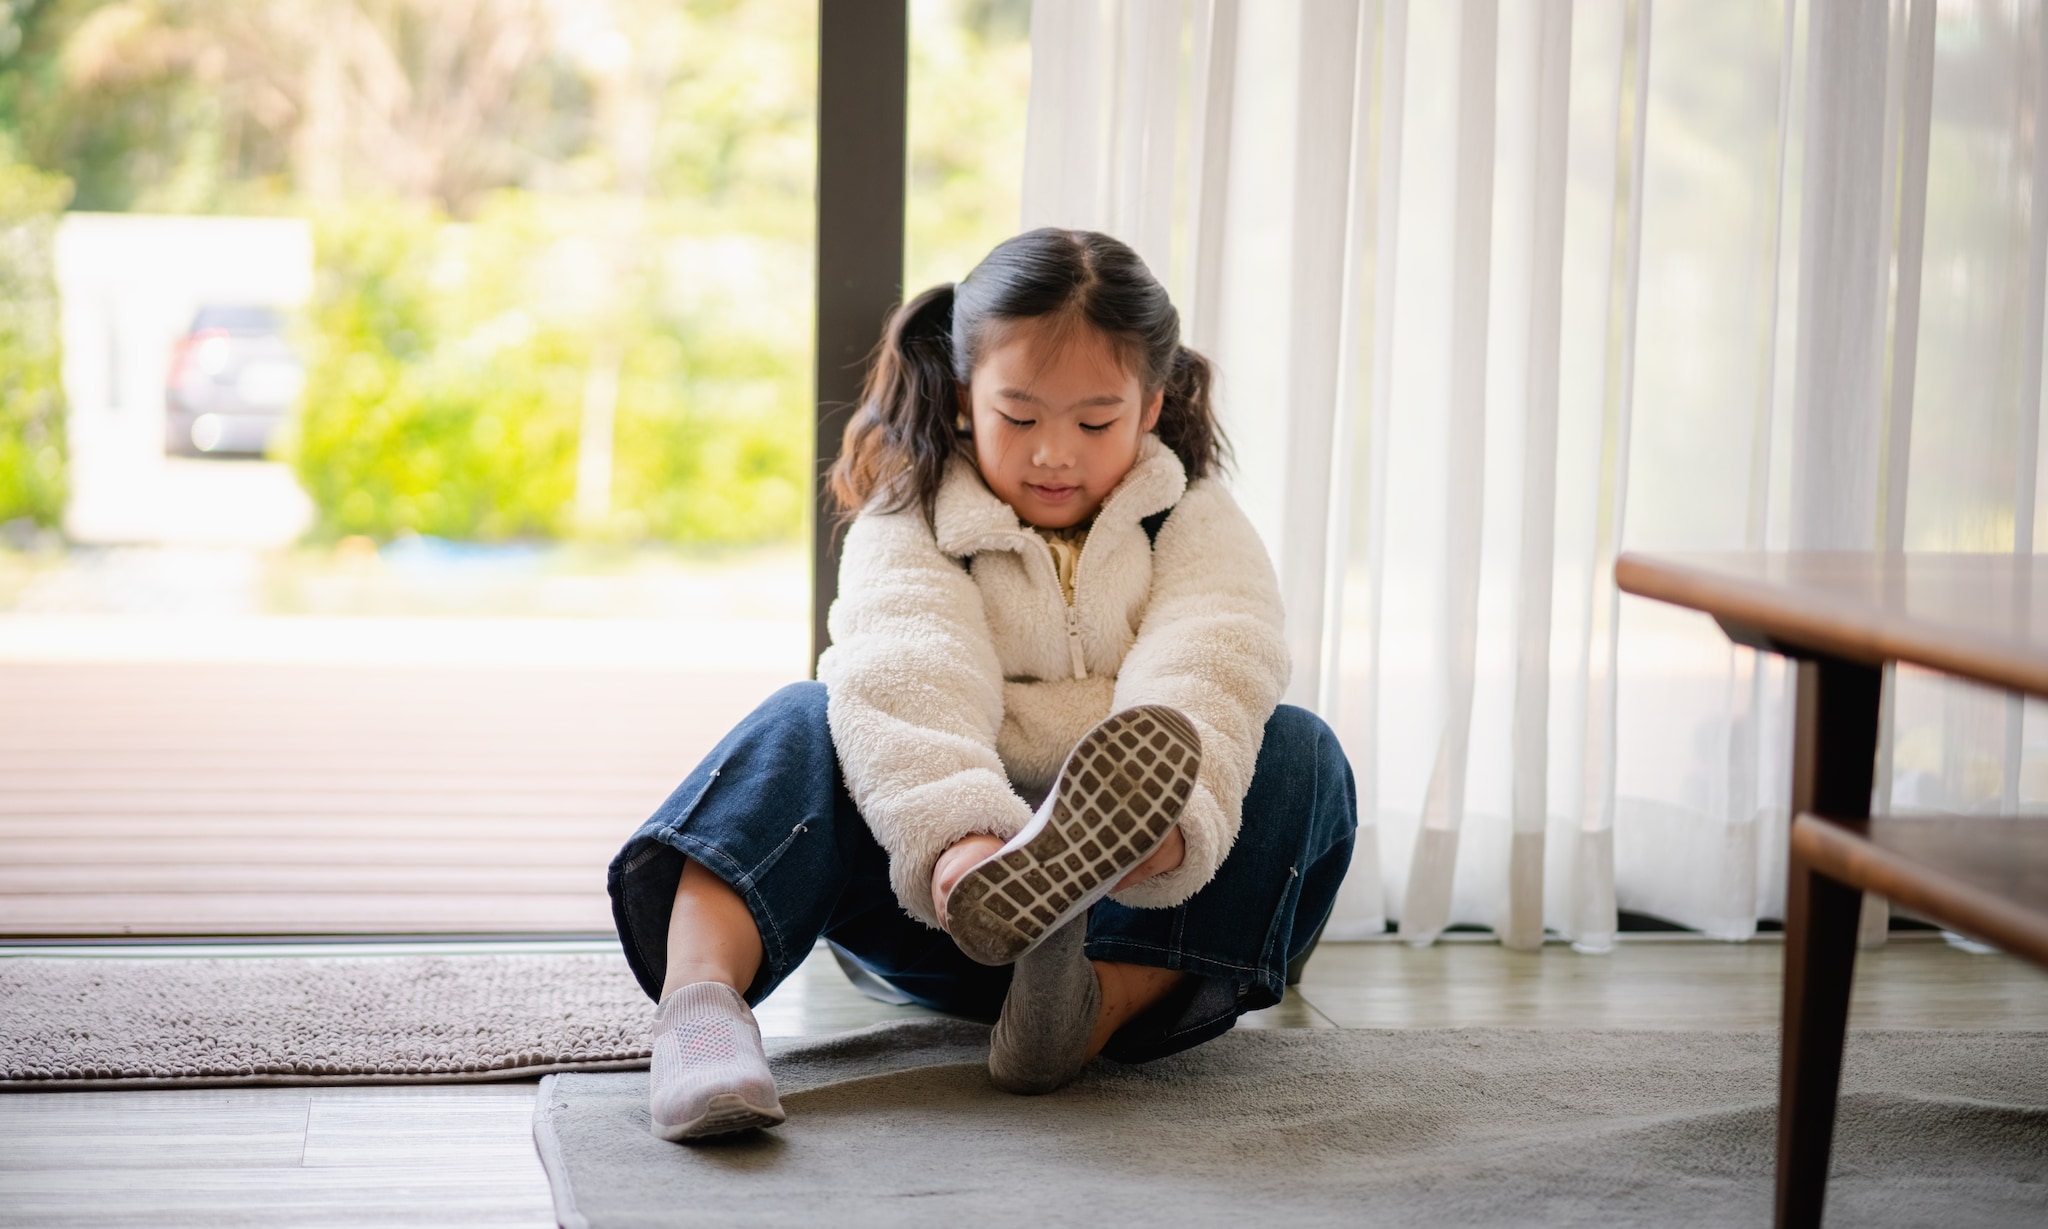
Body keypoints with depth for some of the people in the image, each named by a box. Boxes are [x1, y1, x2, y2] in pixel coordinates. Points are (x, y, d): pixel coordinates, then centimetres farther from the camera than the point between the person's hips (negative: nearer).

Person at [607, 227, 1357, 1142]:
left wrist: (1168, 826, -42)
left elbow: (1200, 689, -18)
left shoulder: (1198, 531, 5)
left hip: (1124, 894, 1)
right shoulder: (905, 529, 2)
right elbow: (911, 687, -21)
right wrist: (955, 835, -43)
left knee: (1301, 755, -22)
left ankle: (1110, 999, -44)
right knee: (806, 724, -22)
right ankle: (698, 989, -51)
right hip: (943, 890, -1)